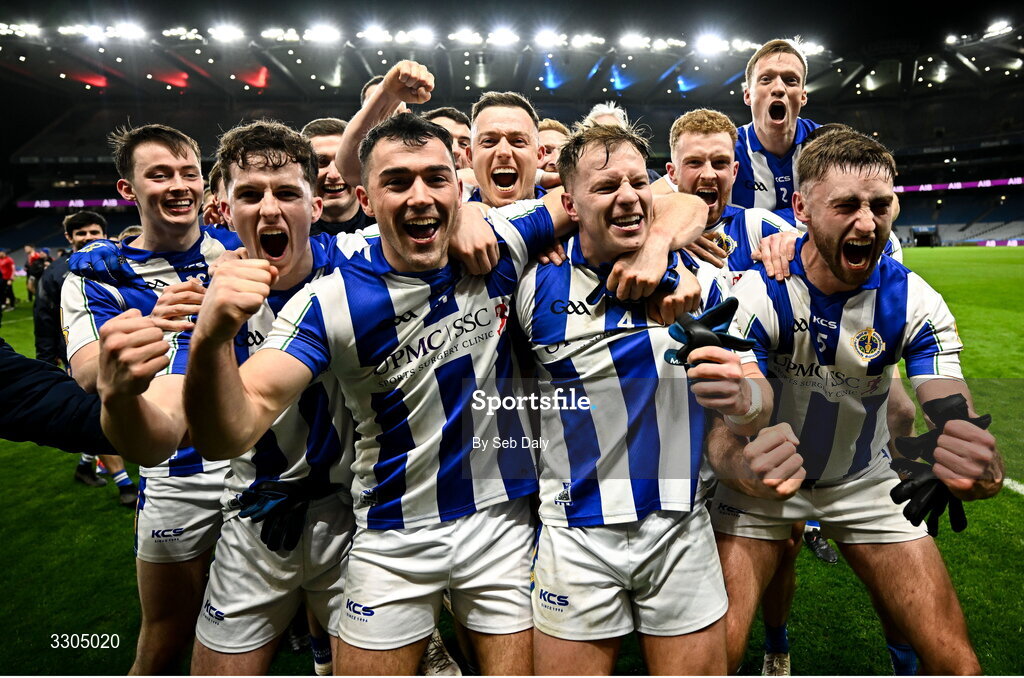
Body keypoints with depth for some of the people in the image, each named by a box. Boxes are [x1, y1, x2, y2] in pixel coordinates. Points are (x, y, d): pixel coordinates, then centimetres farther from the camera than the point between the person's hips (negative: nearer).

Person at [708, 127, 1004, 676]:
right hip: (763, 484, -2)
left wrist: (980, 468, -46)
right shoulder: (756, 293, -24)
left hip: (866, 482, 3)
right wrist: (744, 469, -53)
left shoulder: (915, 301, -15)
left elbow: (953, 421, -22)